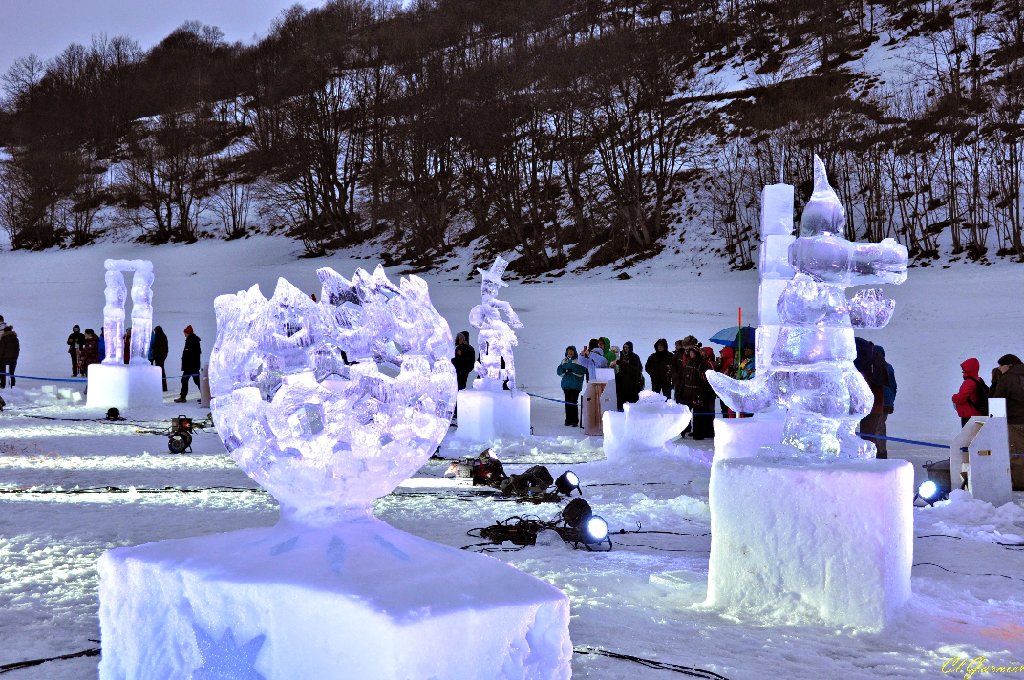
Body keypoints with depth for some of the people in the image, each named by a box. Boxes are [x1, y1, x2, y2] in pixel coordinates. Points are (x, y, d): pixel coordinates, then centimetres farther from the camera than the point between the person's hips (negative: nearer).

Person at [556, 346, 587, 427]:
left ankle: (575, 421, -2)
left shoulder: (578, 361, -1)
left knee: (573, 402, -7)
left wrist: (572, 370, -21)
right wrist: (564, 370, -12)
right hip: (566, 384, 5)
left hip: (575, 385, -5)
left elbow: (582, 371, -13)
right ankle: (568, 420, 12)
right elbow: (559, 370, 8)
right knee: (567, 403, 6)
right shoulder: (564, 361, 14)